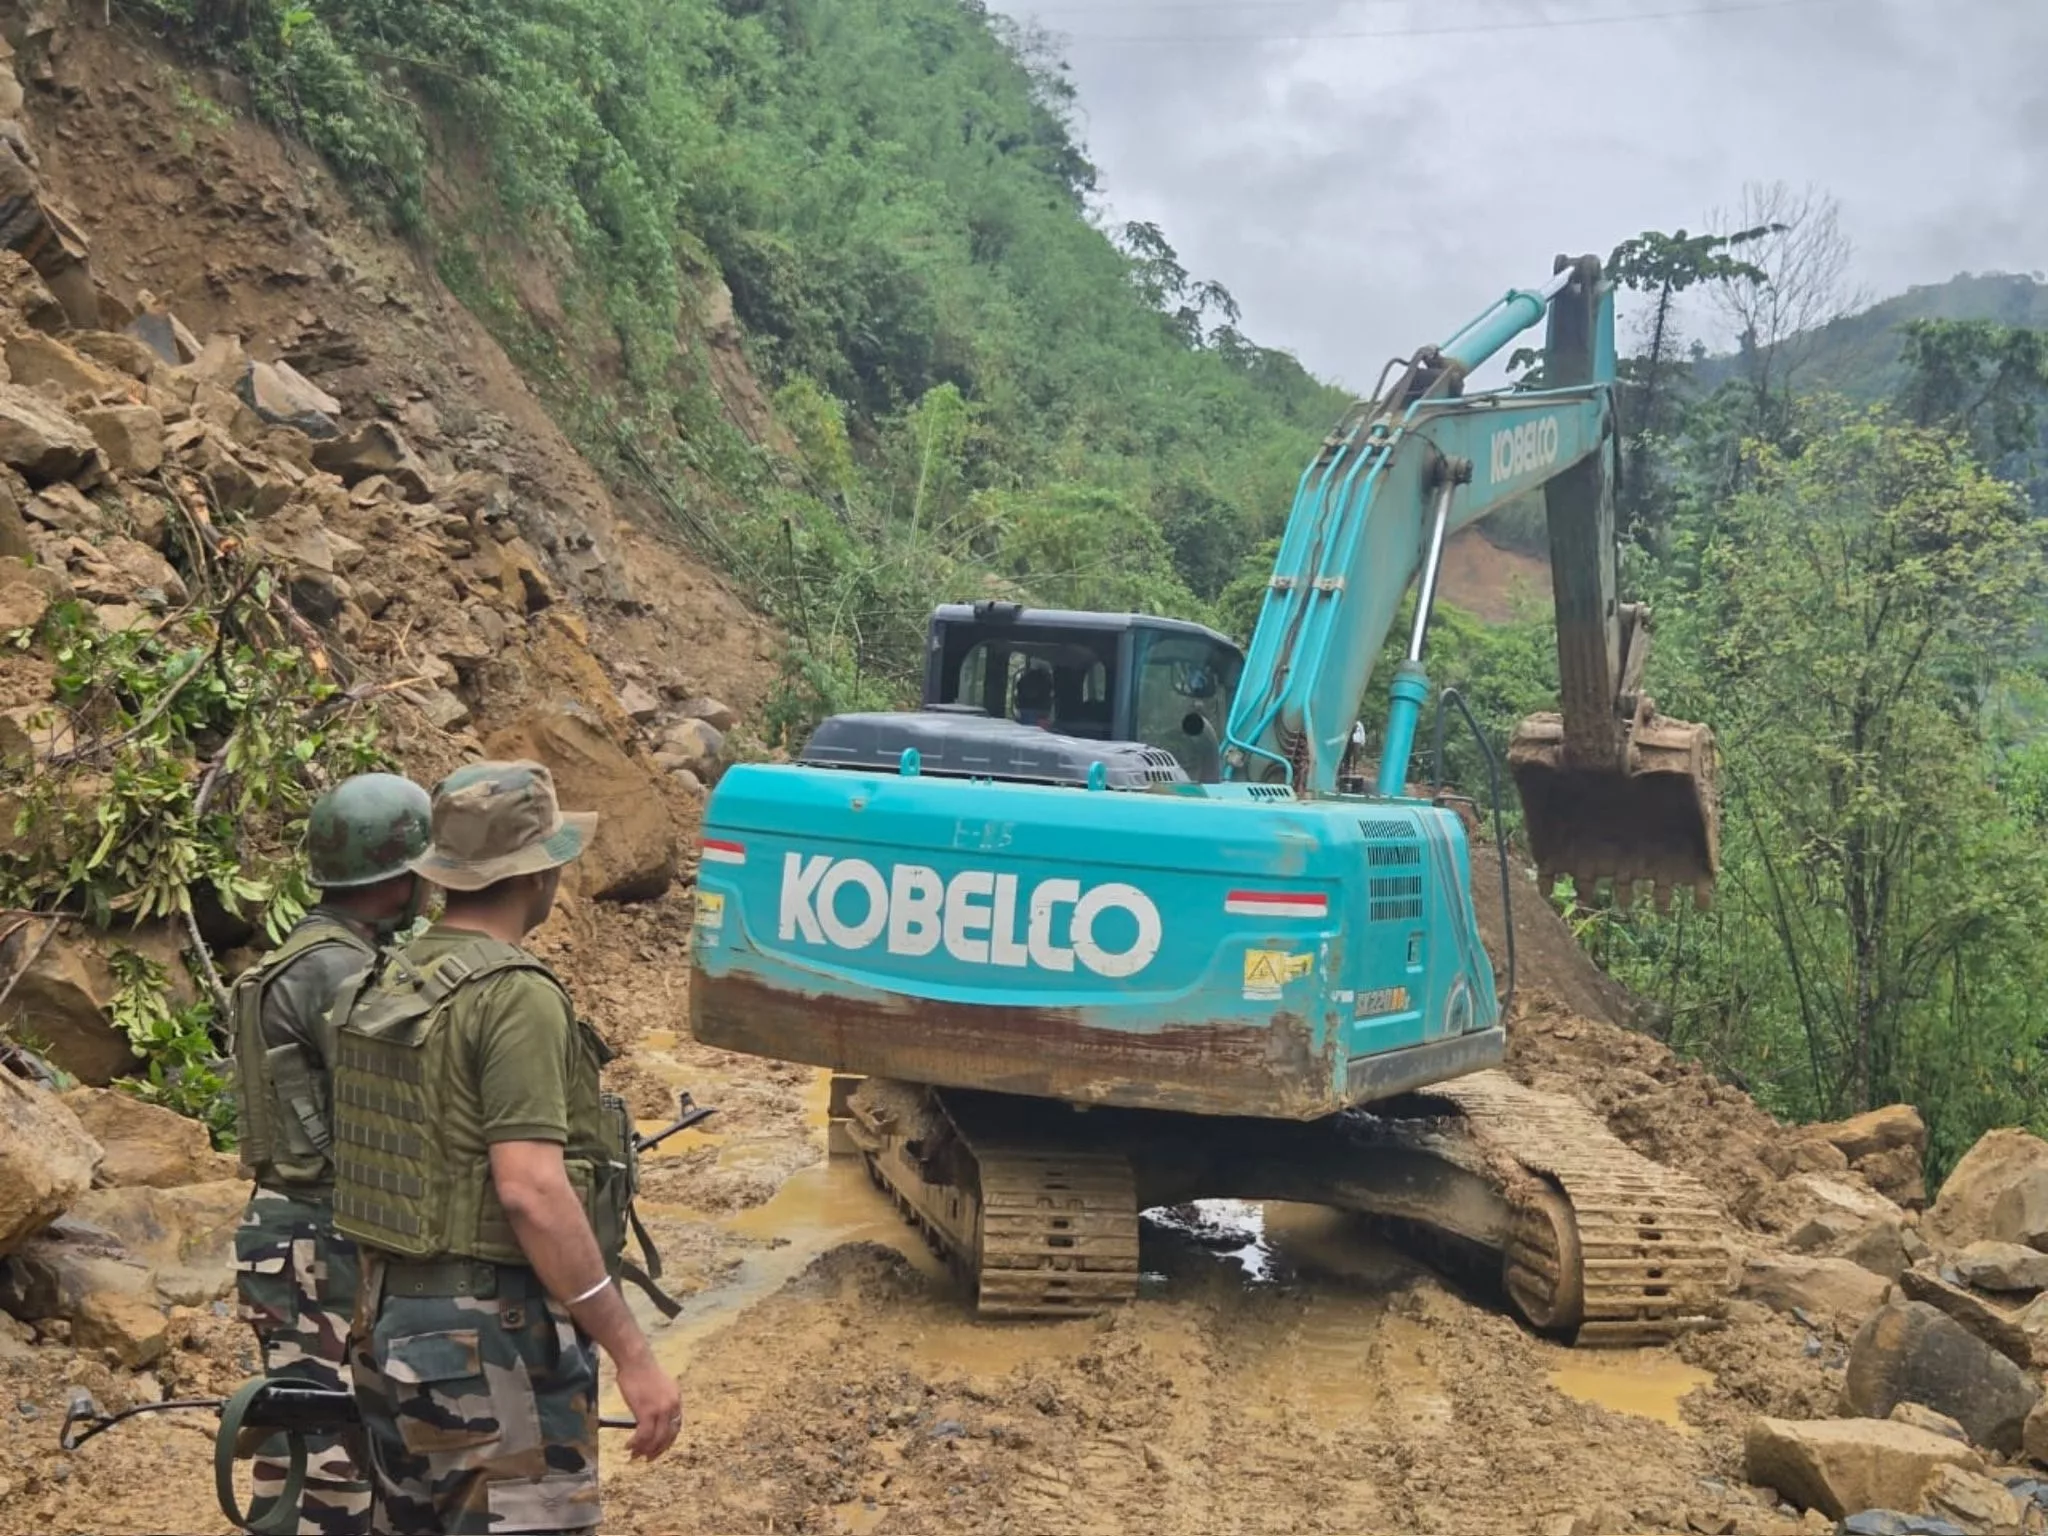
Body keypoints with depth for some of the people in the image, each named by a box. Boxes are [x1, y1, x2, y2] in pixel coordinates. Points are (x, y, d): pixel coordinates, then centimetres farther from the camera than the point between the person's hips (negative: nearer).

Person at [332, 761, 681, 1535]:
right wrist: (634, 1355, -22)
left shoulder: (387, 985, 8)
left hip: (395, 1321, 9)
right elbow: (531, 1191, -25)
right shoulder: (514, 994, -18)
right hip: (491, 1336, -9)